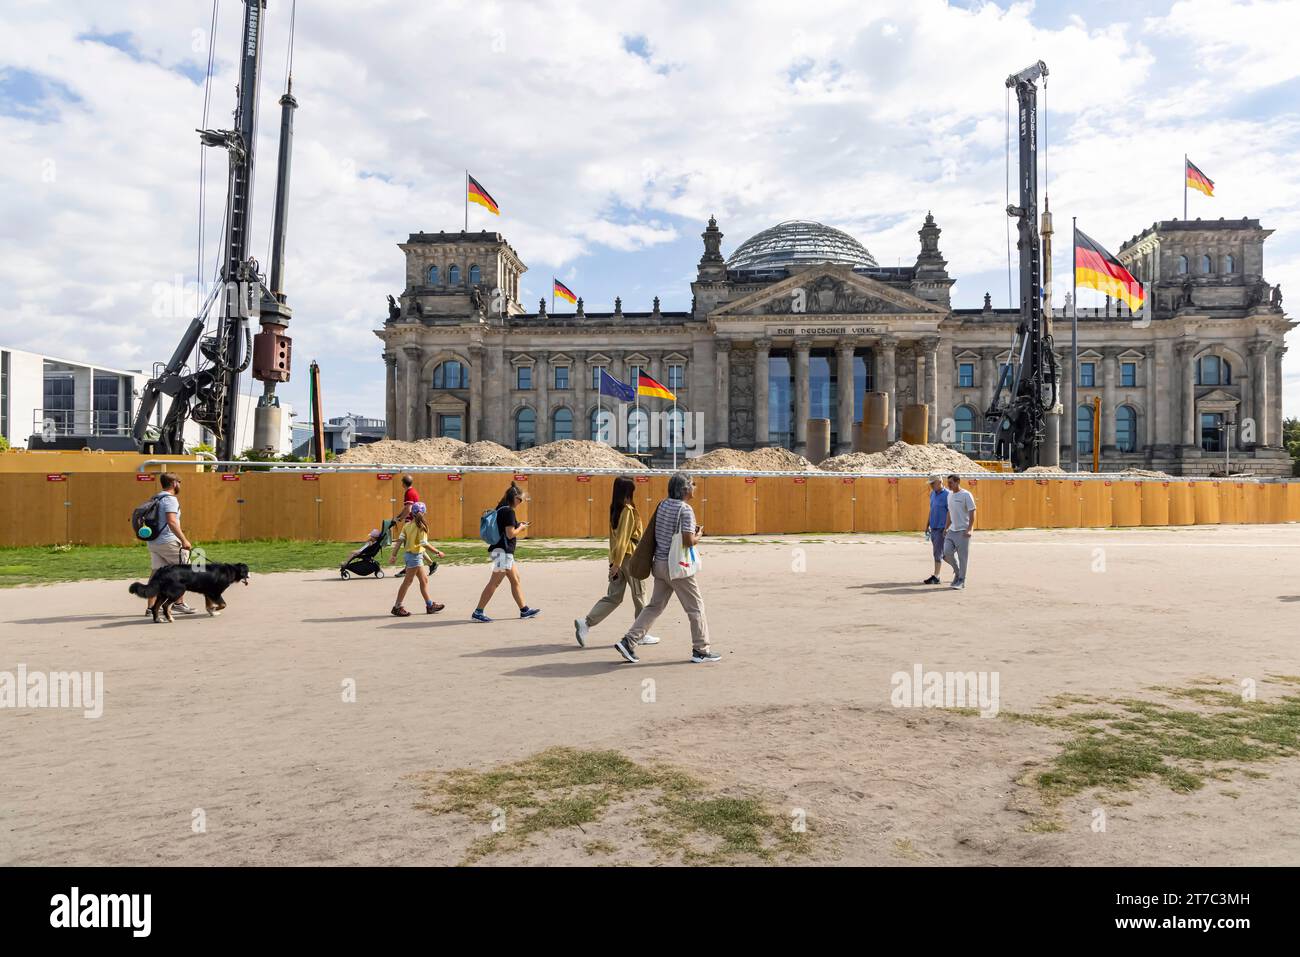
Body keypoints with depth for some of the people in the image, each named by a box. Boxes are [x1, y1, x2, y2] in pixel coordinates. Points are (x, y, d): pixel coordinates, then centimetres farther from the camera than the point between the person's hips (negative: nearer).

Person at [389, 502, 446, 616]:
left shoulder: (407, 525, 5)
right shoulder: (421, 526, -16)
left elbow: (400, 540, 2)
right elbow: (424, 544, -21)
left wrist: (394, 554, 4)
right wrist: (437, 552, -15)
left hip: (409, 554, 8)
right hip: (415, 555, -8)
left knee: (424, 580, 16)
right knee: (407, 581, -1)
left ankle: (430, 605, 23)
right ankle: (397, 607, 5)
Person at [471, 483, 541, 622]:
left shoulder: (500, 509, 12)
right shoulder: (509, 511, -16)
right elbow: (510, 534, -20)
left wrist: (517, 525, 14)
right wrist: (520, 528, -2)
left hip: (504, 551, 10)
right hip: (503, 551, -10)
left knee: (515, 580, 14)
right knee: (494, 582, -6)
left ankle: (524, 610, 19)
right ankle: (478, 612, -3)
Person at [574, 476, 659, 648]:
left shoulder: (615, 509, 10)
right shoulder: (628, 510, -15)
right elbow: (623, 537, -19)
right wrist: (617, 563, -20)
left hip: (617, 557, 8)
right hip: (629, 556, -8)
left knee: (613, 597, 8)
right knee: (639, 596, 7)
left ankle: (585, 623, -4)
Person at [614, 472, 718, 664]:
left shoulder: (663, 504, 9)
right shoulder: (685, 510, -16)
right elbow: (688, 541, -23)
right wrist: (698, 535, -2)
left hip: (660, 562, 8)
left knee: (655, 606, 13)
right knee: (695, 607, 6)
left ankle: (628, 641, 7)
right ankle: (700, 650, 13)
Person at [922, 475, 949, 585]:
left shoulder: (947, 494, -12)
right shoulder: (932, 493, 12)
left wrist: (946, 529, -17)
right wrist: (927, 525, 20)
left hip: (941, 528, -8)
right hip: (933, 528, 8)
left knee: (938, 552, -5)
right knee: (936, 552, 13)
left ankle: (935, 577, -2)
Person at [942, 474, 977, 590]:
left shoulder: (966, 495, -10)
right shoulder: (949, 495, 11)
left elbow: (972, 513, -13)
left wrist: (969, 529, -19)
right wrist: (946, 528, 18)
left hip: (963, 531, -6)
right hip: (952, 530, 6)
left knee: (963, 556, -1)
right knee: (946, 553, -3)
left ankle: (961, 580, 8)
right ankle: (957, 571, 22)